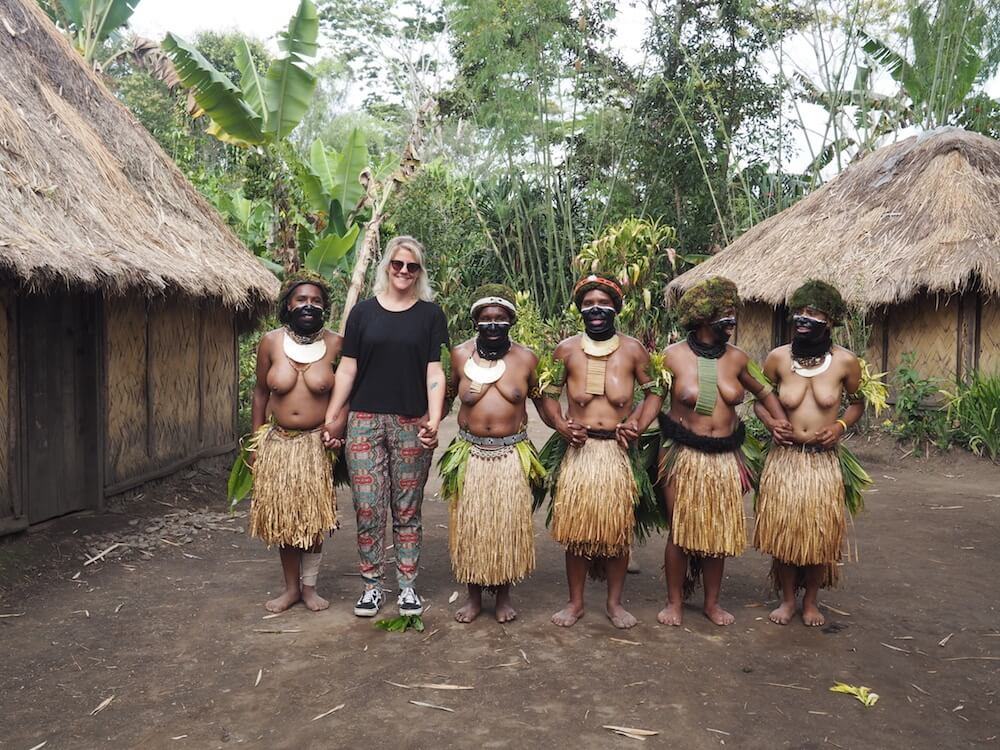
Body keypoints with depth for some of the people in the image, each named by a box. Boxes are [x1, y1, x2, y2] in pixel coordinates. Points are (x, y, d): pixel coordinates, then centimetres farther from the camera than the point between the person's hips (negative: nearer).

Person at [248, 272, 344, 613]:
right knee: (282, 517, 8)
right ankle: (291, 587, 24)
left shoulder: (335, 344, -7)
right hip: (278, 442, 2)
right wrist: (256, 439, 6)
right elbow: (260, 391, 6)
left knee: (314, 517, 3)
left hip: (317, 443, -1)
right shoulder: (270, 342, -3)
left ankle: (309, 586, 21)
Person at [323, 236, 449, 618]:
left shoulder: (430, 314, 5)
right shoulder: (363, 311, 7)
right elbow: (347, 368, 7)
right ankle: (371, 585, 15)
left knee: (407, 510, 7)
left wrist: (434, 420, -12)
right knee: (368, 507, 1)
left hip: (411, 424, 0)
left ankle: (407, 586, 18)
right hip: (365, 421, 1)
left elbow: (434, 371, 0)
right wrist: (332, 418, 2)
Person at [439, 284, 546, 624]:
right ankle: (473, 596, 23)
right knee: (469, 526, 6)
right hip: (470, 455, 0)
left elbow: (541, 401, 8)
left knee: (508, 526, 6)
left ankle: (504, 595, 25)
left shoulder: (525, 357, 0)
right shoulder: (461, 354, 0)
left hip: (511, 455, 0)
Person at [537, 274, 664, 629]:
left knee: (619, 528, 6)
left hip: (619, 451, 0)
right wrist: (559, 424, -7)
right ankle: (575, 601, 20)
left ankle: (615, 602, 23)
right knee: (574, 528, 4)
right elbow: (548, 394, 9)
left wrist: (639, 424, -6)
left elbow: (654, 390, 9)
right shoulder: (566, 349, 2)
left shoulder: (633, 349, 2)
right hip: (577, 450, 0)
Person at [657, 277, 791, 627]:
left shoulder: (737, 357, 2)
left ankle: (712, 601, 28)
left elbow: (763, 391, 17)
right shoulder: (674, 355, -8)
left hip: (725, 458, 3)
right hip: (683, 455, -3)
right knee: (681, 530, 4)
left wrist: (781, 422, 4)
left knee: (719, 532, 11)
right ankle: (675, 601, 21)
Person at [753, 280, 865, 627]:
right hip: (784, 458, 0)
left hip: (824, 461, 0)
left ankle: (811, 600, 29)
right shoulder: (778, 358, -6)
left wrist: (841, 425, -9)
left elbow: (857, 403, 9)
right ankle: (787, 598, 25)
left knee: (820, 532, 8)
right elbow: (759, 398, 8)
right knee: (783, 529, 6)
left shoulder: (845, 361, -7)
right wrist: (770, 423, -10)